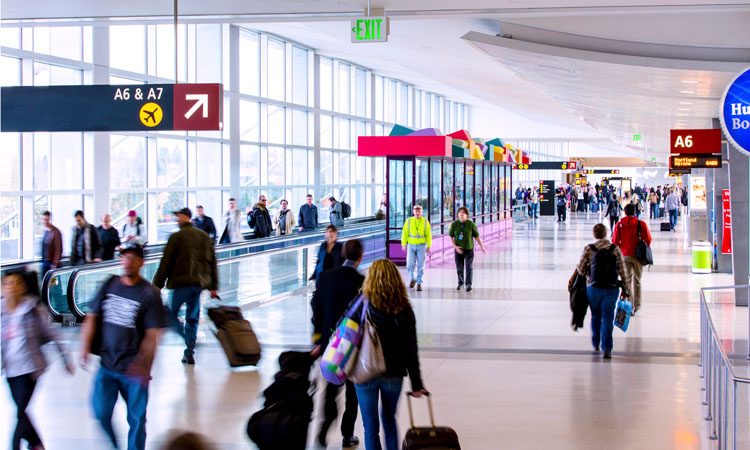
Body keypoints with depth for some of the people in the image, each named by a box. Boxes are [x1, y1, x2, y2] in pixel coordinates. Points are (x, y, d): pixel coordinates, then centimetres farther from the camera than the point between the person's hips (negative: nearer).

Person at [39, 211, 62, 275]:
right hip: (44, 262, 7)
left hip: (52, 263, -7)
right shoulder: (45, 231, 8)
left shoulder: (55, 232, -14)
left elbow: (58, 250, -15)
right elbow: (44, 248, 13)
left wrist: (54, 265, -17)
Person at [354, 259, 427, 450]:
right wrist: (416, 384, 4)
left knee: (371, 427, 6)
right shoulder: (404, 310, -4)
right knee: (390, 420, 24)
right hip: (394, 373, 2)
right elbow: (411, 350, -2)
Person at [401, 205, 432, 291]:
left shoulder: (425, 222, 0)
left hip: (421, 246, 0)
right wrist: (404, 245, -7)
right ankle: (412, 279, 18)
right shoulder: (408, 221, 1)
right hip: (411, 246, 0)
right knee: (410, 265, -7)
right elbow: (405, 233, 1)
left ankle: (419, 283, 6)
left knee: (420, 266, -2)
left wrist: (428, 247, -4)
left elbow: (428, 235, 1)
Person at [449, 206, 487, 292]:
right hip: (458, 250, 2)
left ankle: (469, 284, -14)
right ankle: (460, 282, 31)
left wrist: (482, 247, 3)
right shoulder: (454, 224, -2)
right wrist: (455, 246, -11)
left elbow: (477, 236, 1)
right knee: (459, 268, 10)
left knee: (469, 267, -9)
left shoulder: (471, 224, -5)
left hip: (469, 249, -2)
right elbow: (451, 237, 2)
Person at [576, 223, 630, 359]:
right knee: (607, 318, 3)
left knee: (595, 316, 18)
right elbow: (622, 271, 1)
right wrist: (625, 289, 8)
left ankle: (596, 344, 29)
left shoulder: (589, 249, -4)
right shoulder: (615, 249, 0)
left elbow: (580, 270, -1)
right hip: (612, 288, 0)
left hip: (594, 287, 0)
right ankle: (607, 349, -6)